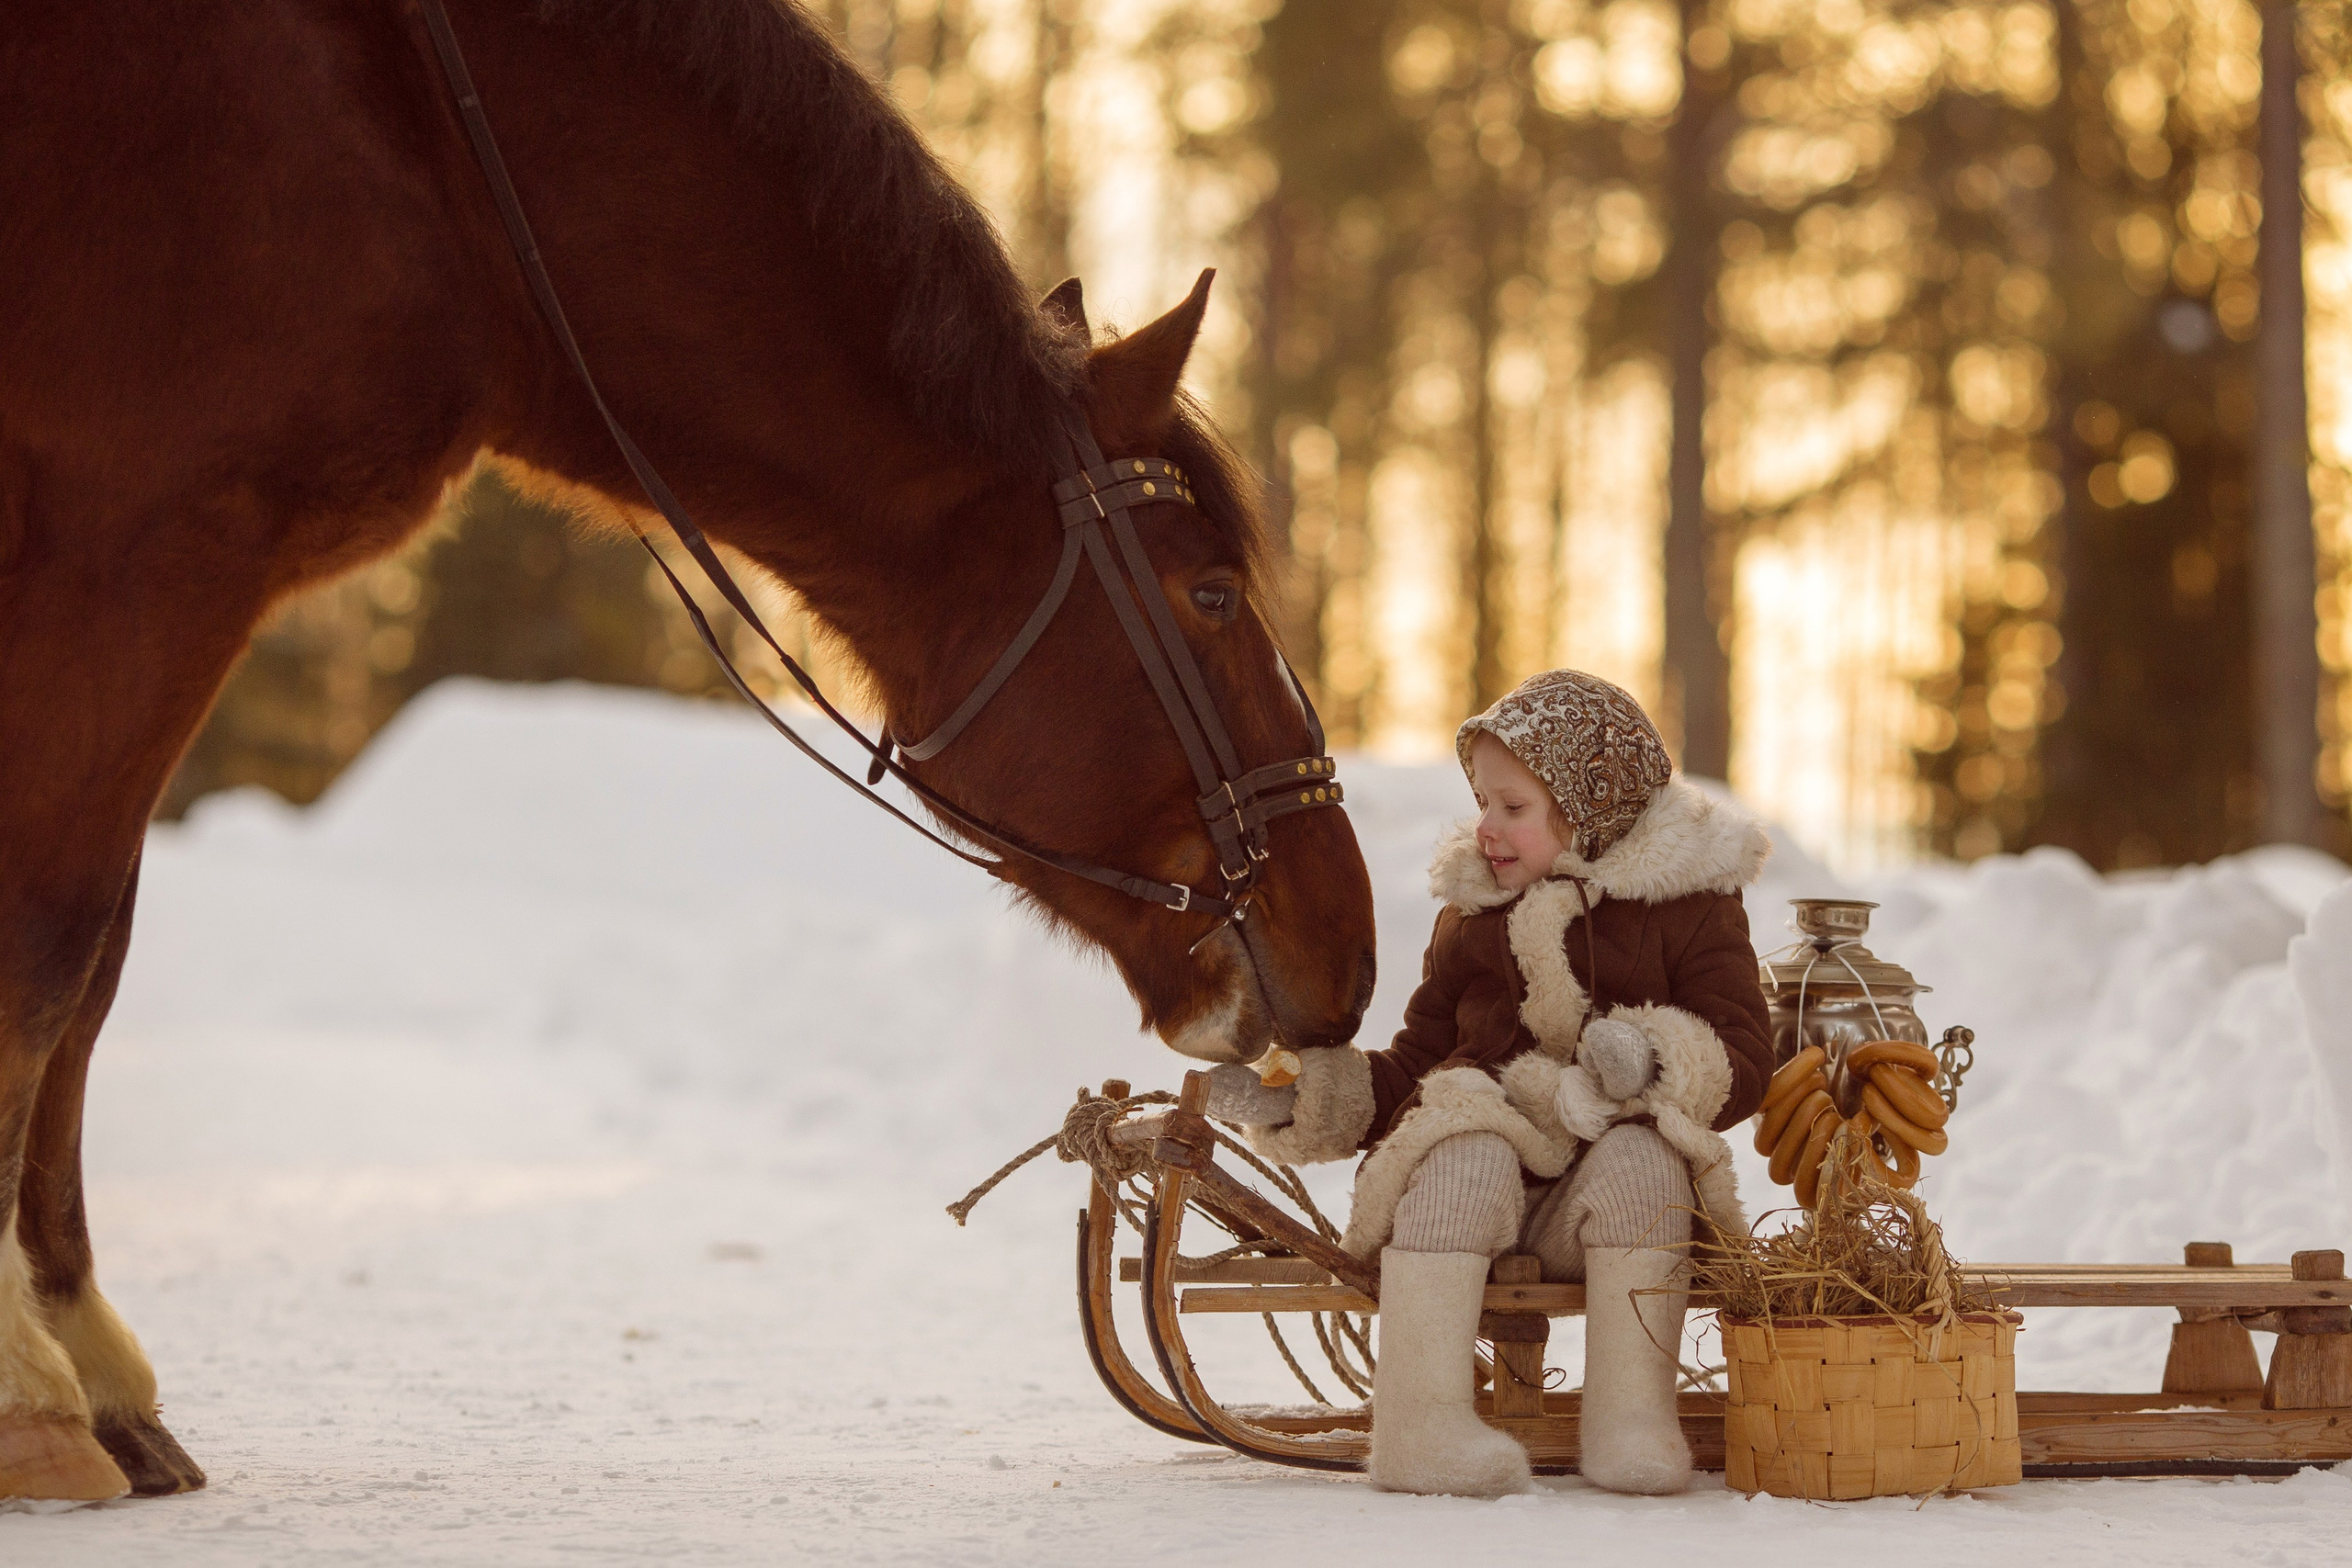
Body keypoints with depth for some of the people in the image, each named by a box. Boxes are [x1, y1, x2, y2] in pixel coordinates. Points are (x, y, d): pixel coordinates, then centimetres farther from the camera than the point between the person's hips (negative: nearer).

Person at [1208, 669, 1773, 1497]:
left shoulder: (1689, 909, 6)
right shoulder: (1471, 916, 18)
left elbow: (1742, 1062, -4)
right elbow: (1413, 1070, 16)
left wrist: (1657, 1062, -25)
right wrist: (1304, 1095, 0)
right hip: (1486, 1135, 2)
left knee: (1638, 1155, -34)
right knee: (1463, 1151, -32)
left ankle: (1631, 1417, -31)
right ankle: (1422, 1420, -38)